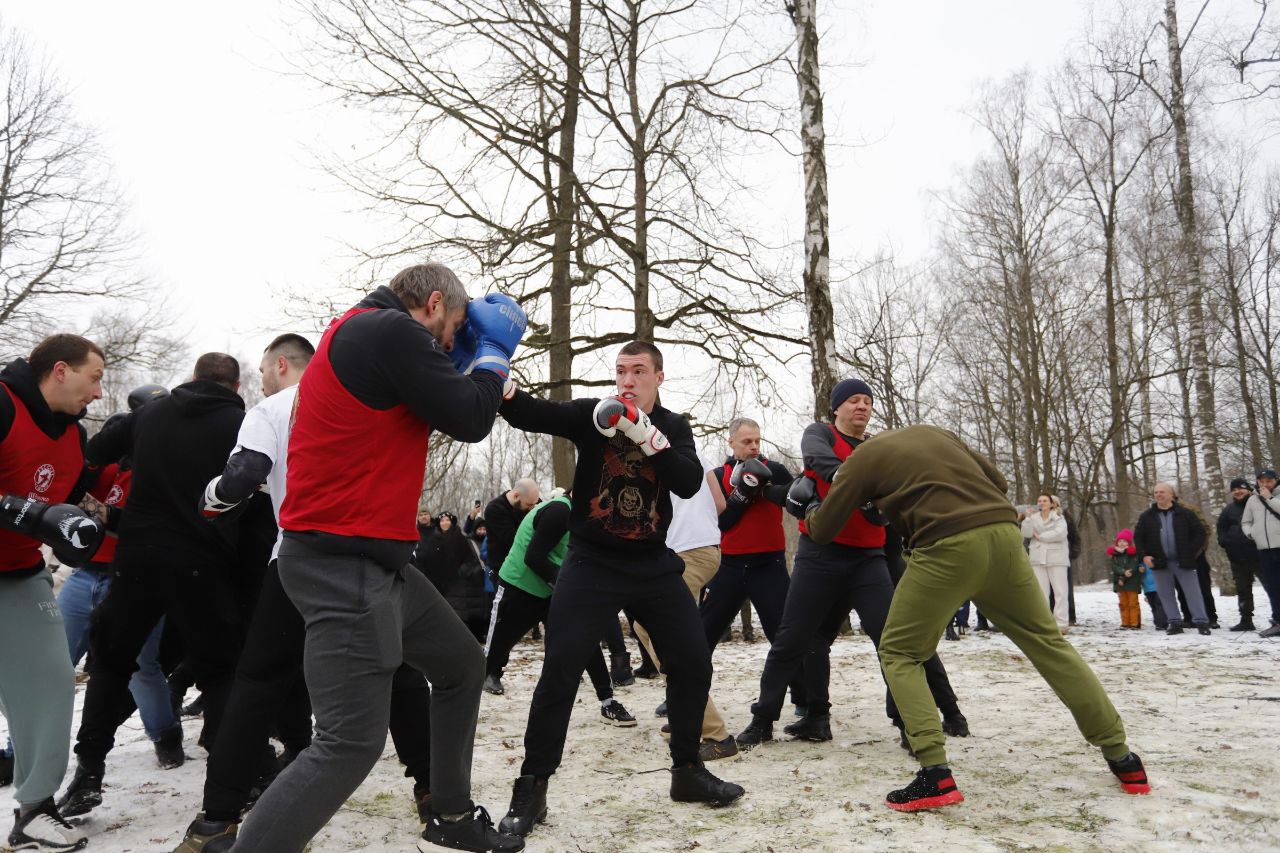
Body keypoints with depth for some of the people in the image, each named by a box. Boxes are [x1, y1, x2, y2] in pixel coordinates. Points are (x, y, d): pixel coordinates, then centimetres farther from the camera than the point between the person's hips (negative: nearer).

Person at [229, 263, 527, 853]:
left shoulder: (366, 334, 17)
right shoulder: (391, 329, -15)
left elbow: (434, 411, 25)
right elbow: (470, 422, -13)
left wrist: (469, 360, 15)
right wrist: (493, 350, 3)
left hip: (376, 561, 11)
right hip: (344, 566, -11)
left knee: (463, 666, 20)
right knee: (352, 742, -10)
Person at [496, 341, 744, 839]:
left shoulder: (673, 428, 4)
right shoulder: (592, 415, -4)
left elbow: (690, 484, -12)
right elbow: (532, 415, -20)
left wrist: (647, 435, -25)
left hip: (653, 565, 4)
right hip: (592, 563, -3)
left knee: (693, 663, 7)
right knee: (560, 670, -10)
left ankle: (687, 770, 27)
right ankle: (532, 788, 5)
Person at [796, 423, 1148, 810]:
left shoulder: (861, 458, 12)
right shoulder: (932, 432, 26)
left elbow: (823, 530, 16)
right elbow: (999, 482, 25)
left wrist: (810, 506, 35)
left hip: (947, 546, -5)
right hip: (1003, 532, 5)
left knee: (899, 653, 10)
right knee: (1048, 642, 19)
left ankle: (936, 774, -2)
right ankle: (1121, 757, 23)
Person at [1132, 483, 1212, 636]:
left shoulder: (1184, 514, -1)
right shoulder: (1147, 516, 4)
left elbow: (1200, 532, 3)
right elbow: (1138, 537, 9)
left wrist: (1191, 552, -6)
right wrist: (1144, 555, -2)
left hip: (1183, 562, -2)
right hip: (1160, 563, 2)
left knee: (1193, 592, -1)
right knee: (1166, 594, 6)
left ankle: (1201, 622, 6)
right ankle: (1175, 623, 14)